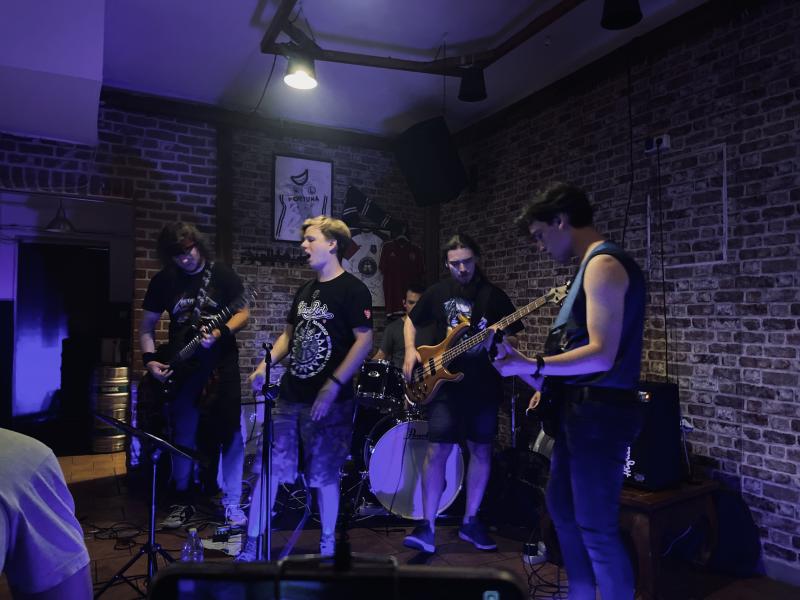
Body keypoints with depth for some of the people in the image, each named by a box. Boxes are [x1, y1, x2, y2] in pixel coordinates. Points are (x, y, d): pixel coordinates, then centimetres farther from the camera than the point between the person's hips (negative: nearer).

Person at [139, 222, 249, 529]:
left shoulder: (221, 273, -3)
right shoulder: (162, 281, 3)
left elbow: (243, 312, -2)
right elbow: (146, 326, 7)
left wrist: (221, 333, -19)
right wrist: (150, 359, -9)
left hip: (221, 364, -2)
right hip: (182, 367, 2)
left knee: (229, 433, -1)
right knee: (182, 436, 8)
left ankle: (232, 504, 11)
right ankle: (182, 501, 25)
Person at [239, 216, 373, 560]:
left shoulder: (352, 290, -9)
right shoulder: (305, 290, 14)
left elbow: (364, 341, -16)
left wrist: (332, 386, -20)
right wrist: (265, 366, 4)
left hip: (328, 401, -6)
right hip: (289, 398, 7)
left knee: (324, 476, 6)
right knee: (268, 469, 8)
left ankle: (327, 546, 27)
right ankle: (250, 546, 21)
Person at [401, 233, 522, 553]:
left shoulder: (494, 295, 1)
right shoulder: (438, 292, 4)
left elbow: (513, 338, 4)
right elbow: (411, 321, 16)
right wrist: (410, 351, 0)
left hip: (484, 386, 1)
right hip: (445, 384, -1)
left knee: (481, 450, 9)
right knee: (437, 450, -7)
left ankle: (470, 522, 24)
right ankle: (427, 527, 1)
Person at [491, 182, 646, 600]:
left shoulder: (603, 264, -15)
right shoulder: (591, 266, 17)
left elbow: (601, 355, -23)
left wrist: (531, 366, -21)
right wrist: (547, 383, 15)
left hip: (599, 412, -11)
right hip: (579, 408, 11)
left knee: (597, 527, -2)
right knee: (562, 508, 22)